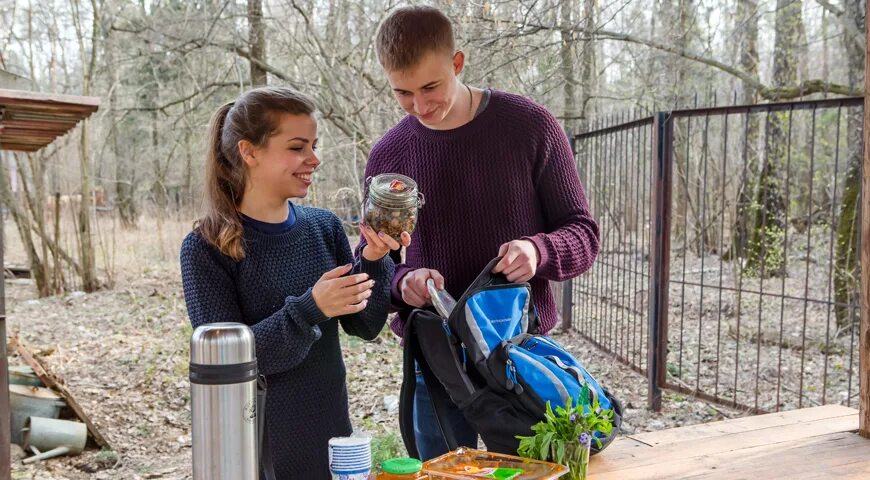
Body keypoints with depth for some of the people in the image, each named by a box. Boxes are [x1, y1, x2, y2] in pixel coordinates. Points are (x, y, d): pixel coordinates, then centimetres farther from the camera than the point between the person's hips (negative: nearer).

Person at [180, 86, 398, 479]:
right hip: (256, 447, -4)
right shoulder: (207, 247, -12)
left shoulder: (324, 227, -2)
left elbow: (365, 326, 0)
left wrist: (374, 260, -16)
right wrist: (310, 309, -28)